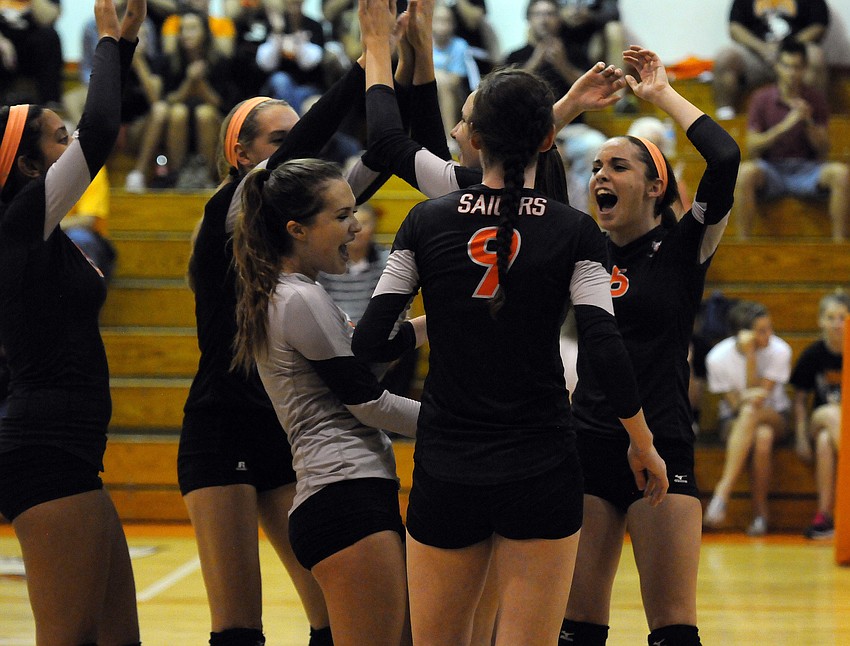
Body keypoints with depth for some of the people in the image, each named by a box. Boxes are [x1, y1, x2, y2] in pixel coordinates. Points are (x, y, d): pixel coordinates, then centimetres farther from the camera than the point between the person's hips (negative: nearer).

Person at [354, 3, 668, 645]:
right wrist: (644, 445, 4)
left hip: (445, 472, 2)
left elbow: (369, 344, -2)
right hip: (542, 471, -1)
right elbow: (605, 350, -9)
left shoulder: (428, 222, -1)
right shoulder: (574, 231, -4)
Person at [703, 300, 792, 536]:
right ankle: (759, 513, -36)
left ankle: (722, 491, -34)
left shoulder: (779, 351, -13)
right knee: (761, 437, -38)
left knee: (750, 412, -37)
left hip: (775, 416, 1)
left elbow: (760, 395, -19)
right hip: (734, 419, -1)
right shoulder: (718, 357, -13)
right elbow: (733, 403, -11)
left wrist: (750, 357, -28)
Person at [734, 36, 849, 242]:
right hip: (771, 168, -1)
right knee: (746, 172, -36)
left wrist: (809, 122, -15)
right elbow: (752, 146, -6)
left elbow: (823, 149, 4)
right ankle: (743, 242, -28)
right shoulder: (761, 99, 0)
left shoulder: (815, 100, 4)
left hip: (806, 169, 1)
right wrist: (784, 126, -19)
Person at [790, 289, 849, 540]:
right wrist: (801, 438, -3)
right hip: (820, 419, 1)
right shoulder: (813, 355, 0)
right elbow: (800, 399, 8)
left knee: (826, 441, -36)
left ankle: (825, 514, -37)